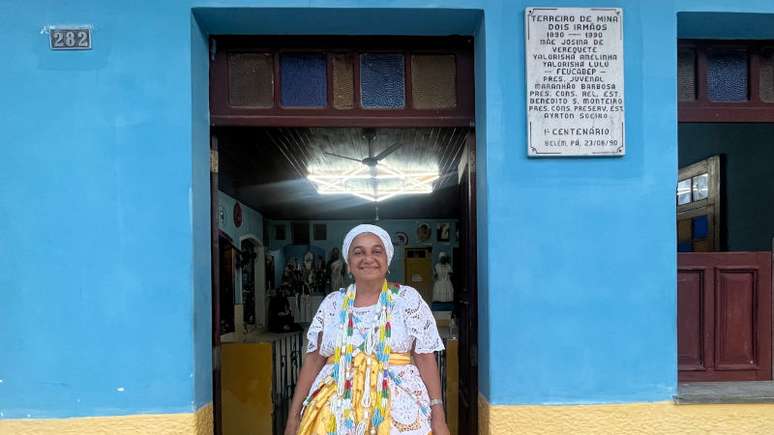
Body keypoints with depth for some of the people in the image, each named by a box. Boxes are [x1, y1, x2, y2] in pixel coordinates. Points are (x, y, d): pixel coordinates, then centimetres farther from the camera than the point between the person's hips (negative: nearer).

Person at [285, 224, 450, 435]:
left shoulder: (408, 298, -2)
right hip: (337, 409, 2)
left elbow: (425, 358, -4)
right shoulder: (332, 303, 5)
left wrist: (438, 415, -10)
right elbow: (314, 360, 6)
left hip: (397, 407, -2)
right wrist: (293, 416, 3)